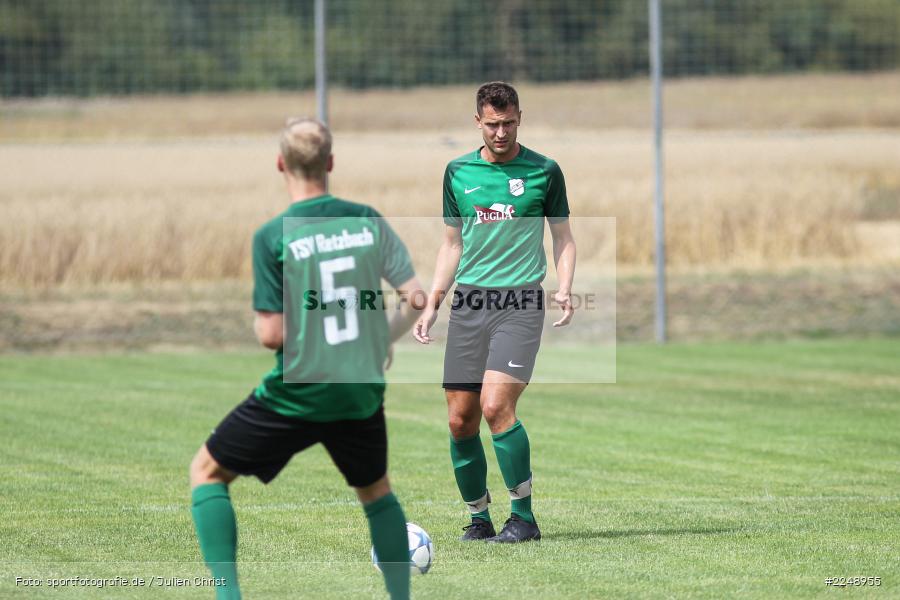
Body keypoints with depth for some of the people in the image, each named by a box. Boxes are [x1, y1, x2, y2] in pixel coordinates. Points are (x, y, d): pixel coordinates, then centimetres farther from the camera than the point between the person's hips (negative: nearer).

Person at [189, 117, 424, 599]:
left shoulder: (273, 237, -12)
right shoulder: (368, 221, -1)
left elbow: (273, 334, -15)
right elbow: (417, 299, 2)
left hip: (295, 396, -4)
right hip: (361, 395, 4)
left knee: (206, 472, 14)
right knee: (376, 491, 29)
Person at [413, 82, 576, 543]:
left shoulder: (544, 172, 2)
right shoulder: (458, 172, 11)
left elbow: (563, 237, 9)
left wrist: (564, 289, -7)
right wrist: (432, 304, 11)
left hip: (520, 302, -4)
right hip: (468, 301, 4)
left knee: (496, 406, -18)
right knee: (460, 419, 0)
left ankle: (523, 515, -8)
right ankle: (478, 518, 14)